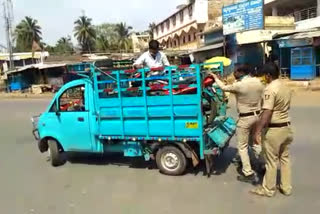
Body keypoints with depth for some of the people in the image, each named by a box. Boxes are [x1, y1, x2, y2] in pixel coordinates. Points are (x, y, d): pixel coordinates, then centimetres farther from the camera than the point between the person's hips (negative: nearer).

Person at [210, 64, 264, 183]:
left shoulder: (239, 85, -19)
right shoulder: (258, 82, 1)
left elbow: (224, 88, -2)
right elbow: (260, 99, 8)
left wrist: (216, 78, 13)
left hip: (245, 118, -7)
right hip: (257, 115, 7)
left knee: (242, 146, 4)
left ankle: (248, 174, 8)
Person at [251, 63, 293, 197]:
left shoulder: (270, 89, -19)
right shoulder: (286, 88, 8)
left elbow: (266, 113, -27)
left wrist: (257, 132, -28)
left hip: (274, 130, -8)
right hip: (286, 127, 9)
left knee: (271, 161, 4)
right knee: (285, 158, 18)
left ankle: (268, 189, 18)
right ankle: (286, 187, 28)